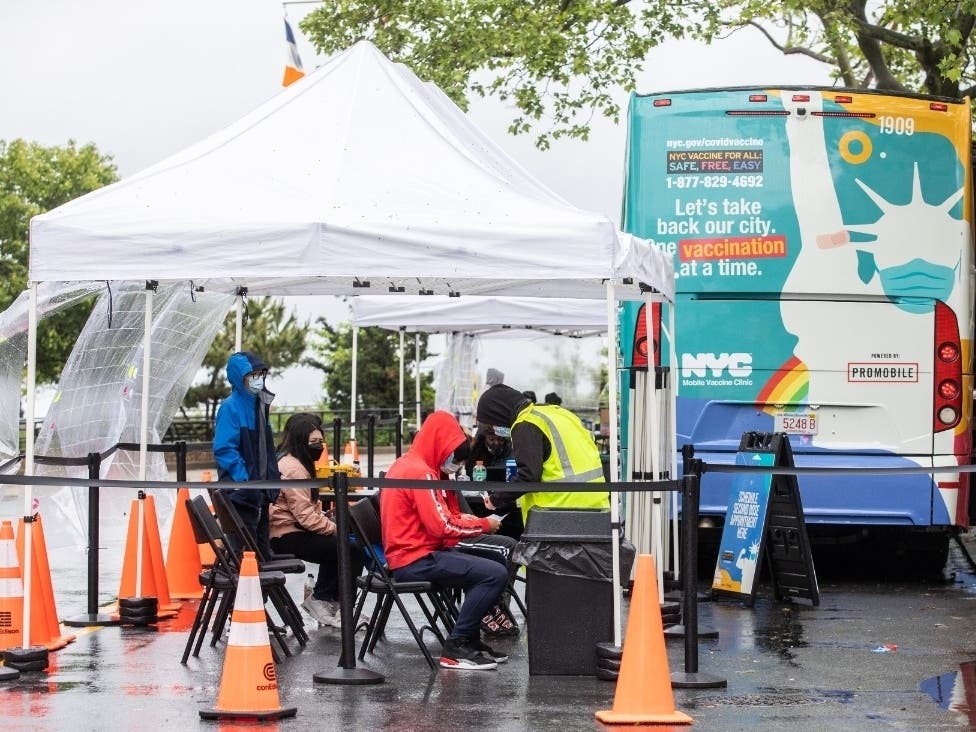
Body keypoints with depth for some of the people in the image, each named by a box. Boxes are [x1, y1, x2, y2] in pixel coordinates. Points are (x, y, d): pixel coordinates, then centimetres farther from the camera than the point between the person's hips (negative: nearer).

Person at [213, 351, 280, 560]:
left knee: (262, 550, 14)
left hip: (260, 491, 9)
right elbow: (224, 449, -20)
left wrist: (273, 477, 12)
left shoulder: (259, 404, 14)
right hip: (241, 493, -9)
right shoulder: (231, 407, -13)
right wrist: (244, 480, -25)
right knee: (242, 550, -8)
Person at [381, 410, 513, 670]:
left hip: (424, 549, 11)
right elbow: (442, 526, -20)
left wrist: (467, 520, 3)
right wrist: (484, 524, -6)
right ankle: (456, 648, -18)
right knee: (495, 574, -24)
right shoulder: (420, 472, -16)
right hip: (416, 560, -11)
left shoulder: (408, 465, 17)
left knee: (504, 548, 11)